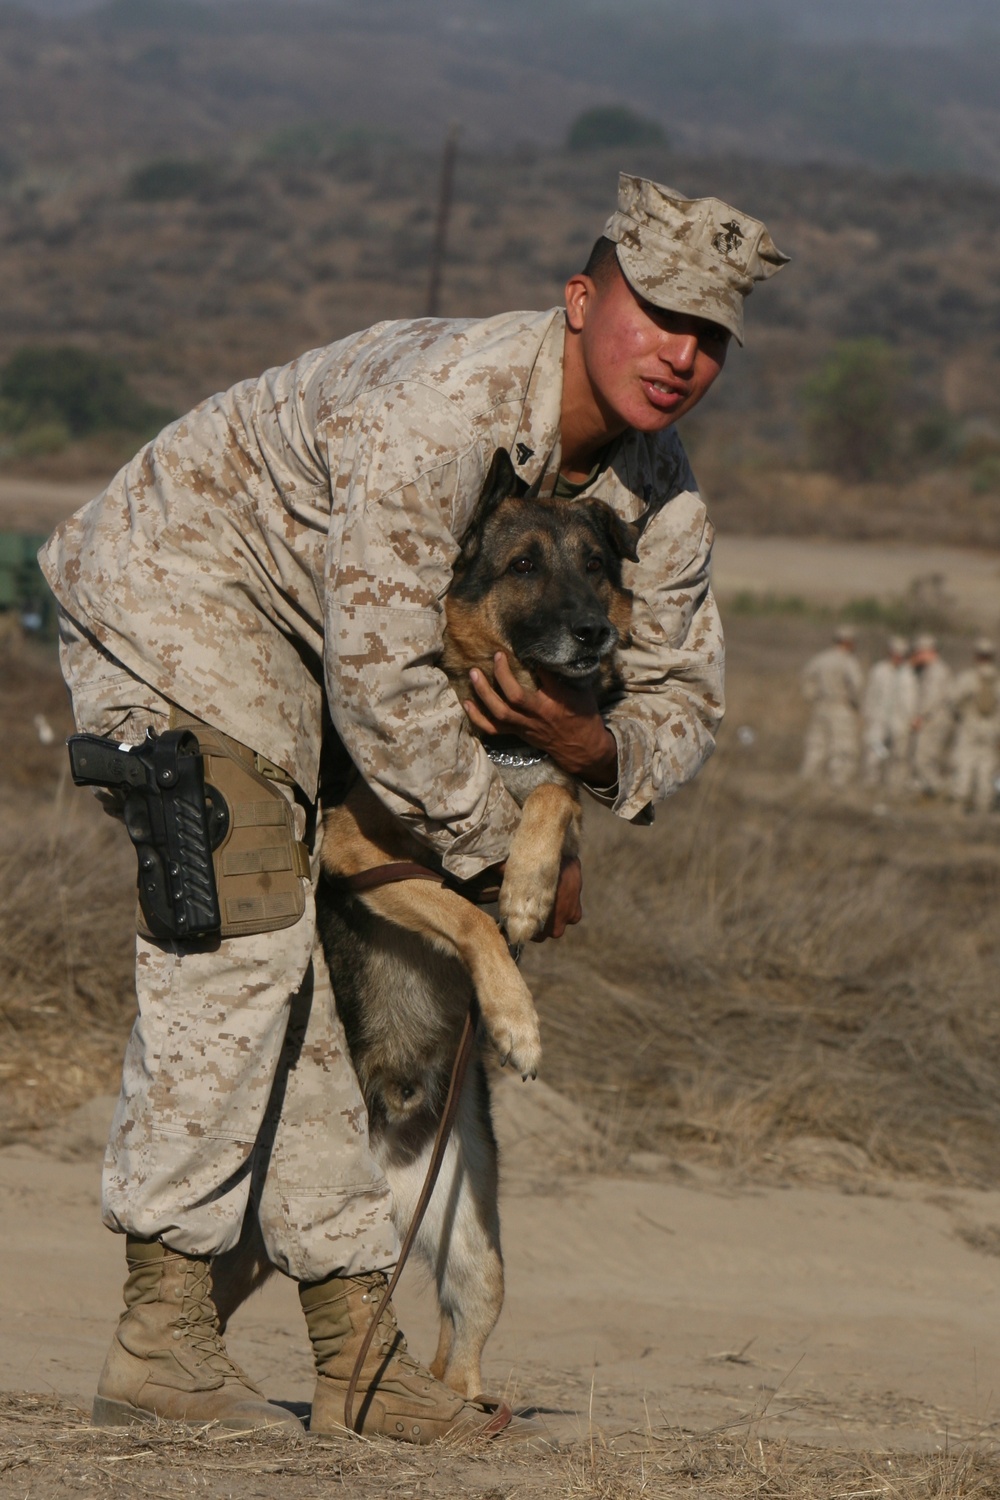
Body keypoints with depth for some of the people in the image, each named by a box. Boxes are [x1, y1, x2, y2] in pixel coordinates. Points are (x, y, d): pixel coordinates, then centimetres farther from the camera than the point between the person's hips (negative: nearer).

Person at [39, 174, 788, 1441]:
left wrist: (595, 747, -22)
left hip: (274, 650, 9)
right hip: (167, 588, -8)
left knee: (290, 965, 6)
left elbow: (683, 696, 3)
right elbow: (380, 682, -31)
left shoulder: (657, 489, -6)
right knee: (240, 936, -20)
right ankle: (159, 1337, -19)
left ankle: (355, 1349, 7)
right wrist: (508, 852, -18)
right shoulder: (438, 409, -33)